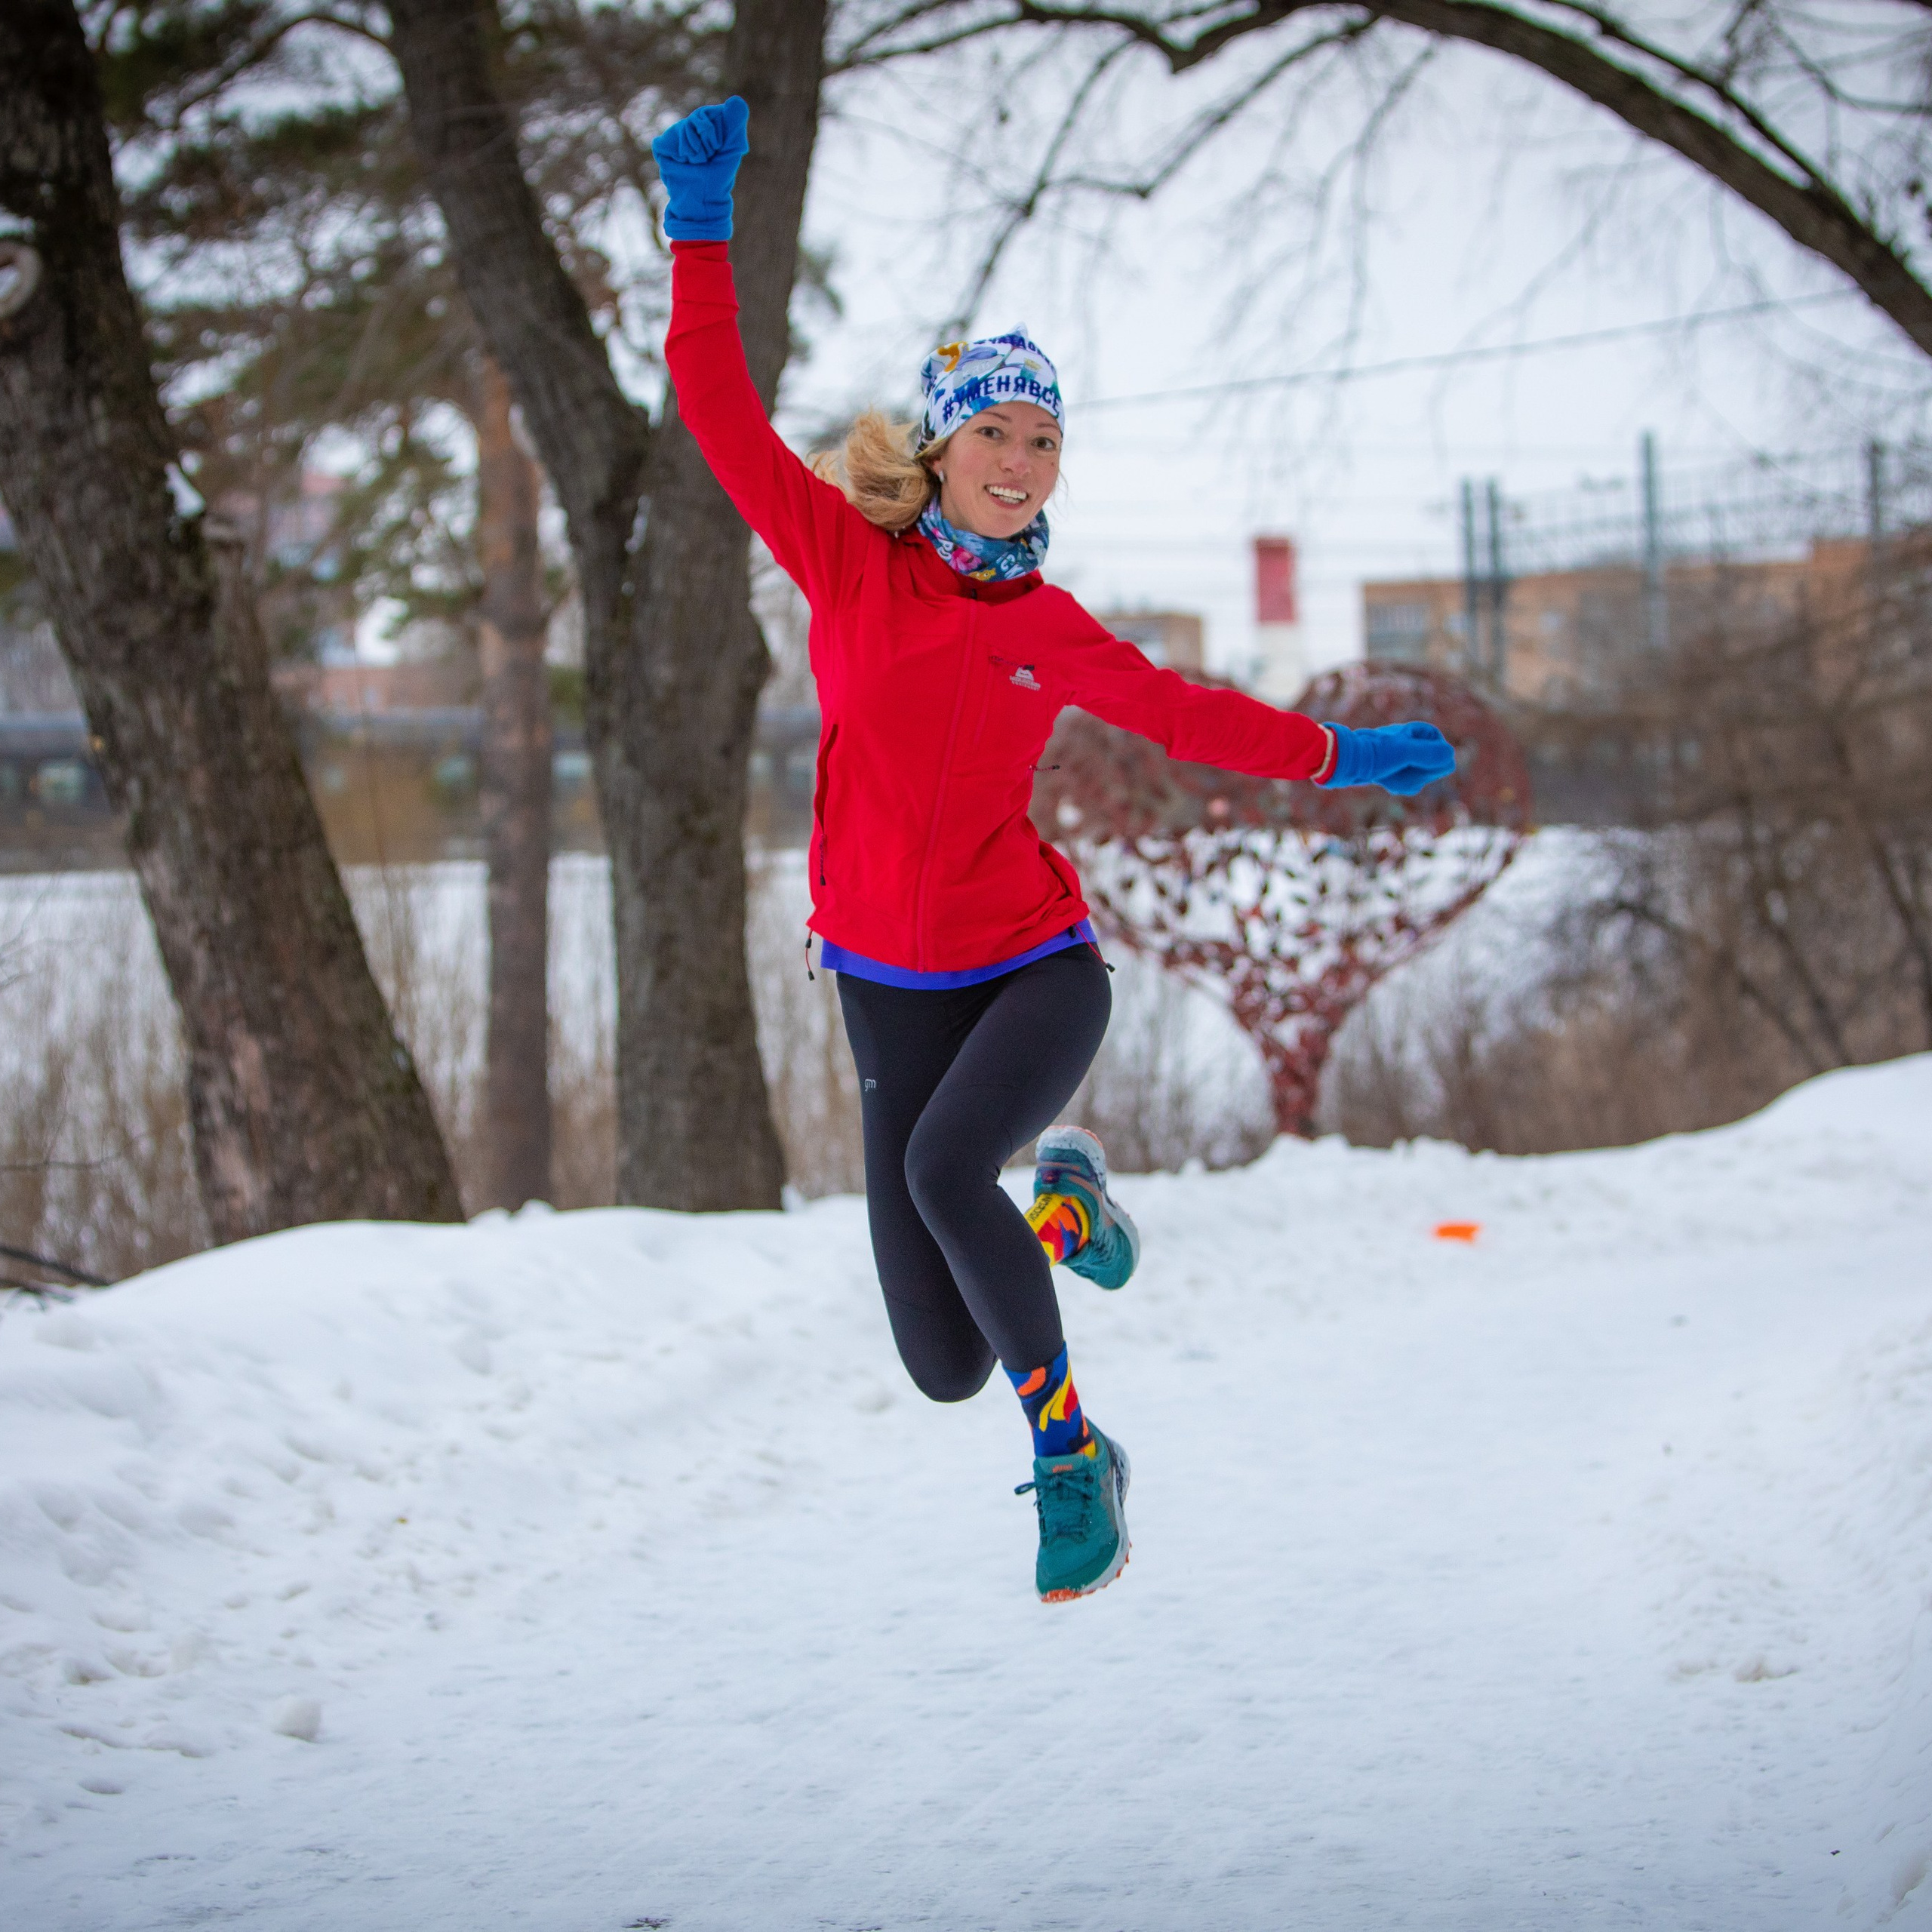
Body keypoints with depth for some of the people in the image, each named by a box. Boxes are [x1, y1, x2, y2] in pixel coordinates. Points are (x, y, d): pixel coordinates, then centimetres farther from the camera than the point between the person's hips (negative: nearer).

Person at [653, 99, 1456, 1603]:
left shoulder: (1050, 629, 4)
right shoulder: (849, 558, -2)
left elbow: (1183, 713, 21)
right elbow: (719, 408, -7)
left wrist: (1342, 757, 26)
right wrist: (703, 228, -13)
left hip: (1038, 967, 0)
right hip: (891, 984, 0)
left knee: (943, 1160, -35)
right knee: (944, 1367, -2)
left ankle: (1074, 1450, -16)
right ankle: (1063, 1212, 33)